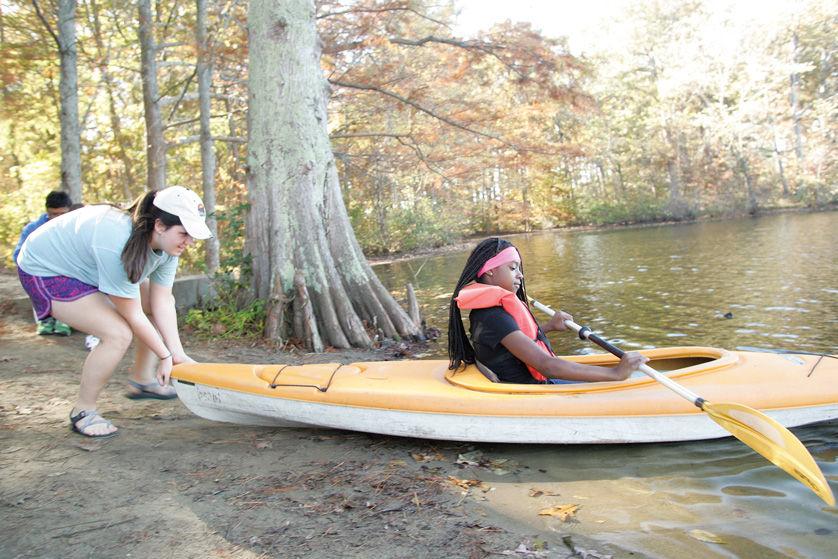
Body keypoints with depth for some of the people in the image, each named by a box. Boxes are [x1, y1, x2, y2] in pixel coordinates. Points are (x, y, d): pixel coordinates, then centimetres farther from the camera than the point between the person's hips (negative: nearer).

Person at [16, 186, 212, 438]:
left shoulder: (167, 243, -15)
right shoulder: (118, 245, -39)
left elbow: (162, 303, -12)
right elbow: (132, 315, -30)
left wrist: (178, 354, -16)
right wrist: (165, 356, -19)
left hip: (85, 262, 9)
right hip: (46, 272, -9)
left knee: (164, 301, 5)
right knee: (119, 334, -25)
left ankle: (141, 380, 20)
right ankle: (83, 411, -3)